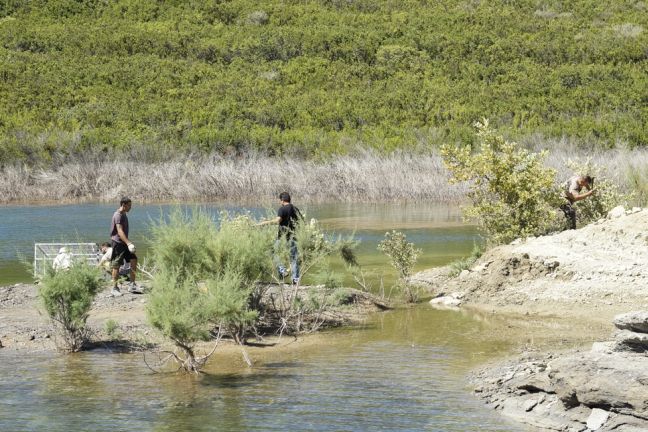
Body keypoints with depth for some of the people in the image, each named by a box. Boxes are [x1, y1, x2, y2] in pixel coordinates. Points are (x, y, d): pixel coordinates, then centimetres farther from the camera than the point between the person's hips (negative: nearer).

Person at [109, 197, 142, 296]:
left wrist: (128, 243, 25)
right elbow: (120, 231, -28)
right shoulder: (118, 215, -17)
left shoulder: (123, 214, 13)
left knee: (134, 260, 1)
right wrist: (129, 243, -36)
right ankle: (115, 288, 6)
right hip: (117, 242, -9)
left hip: (124, 243, 9)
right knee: (117, 265, -3)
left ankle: (132, 285, 4)